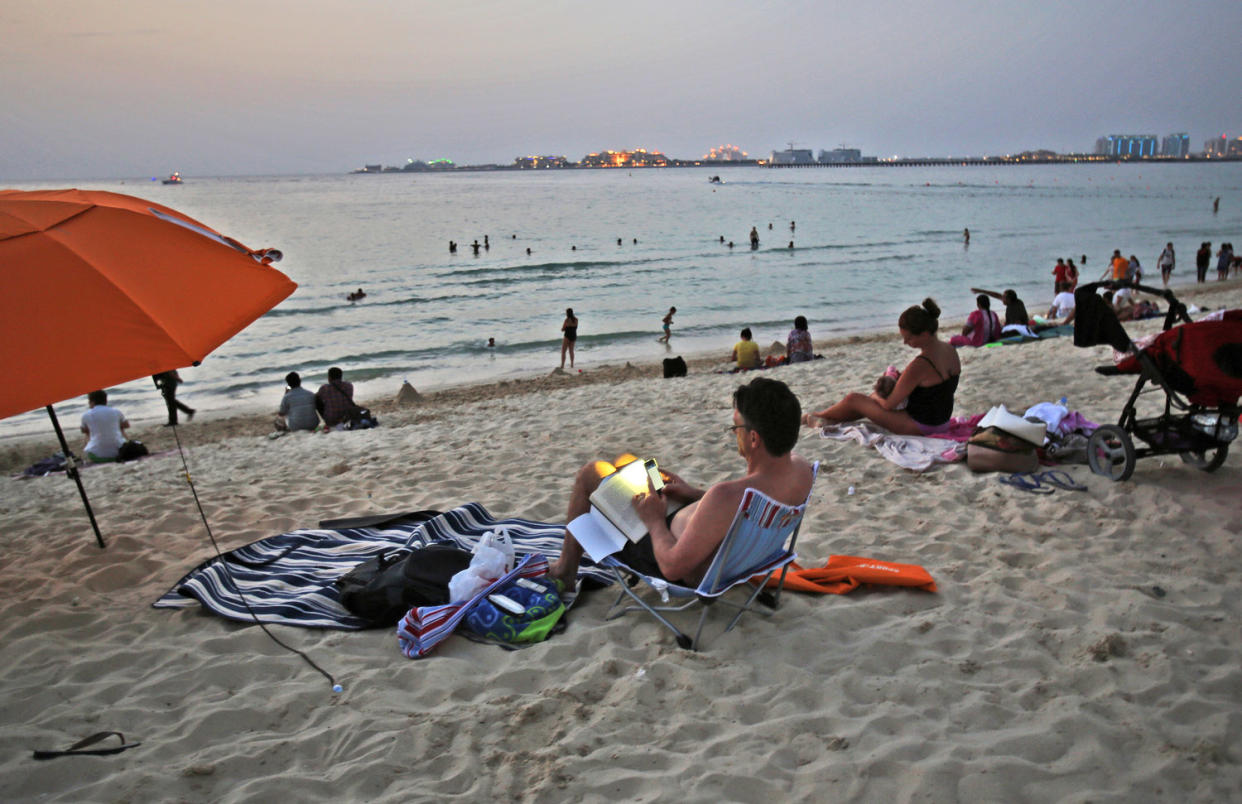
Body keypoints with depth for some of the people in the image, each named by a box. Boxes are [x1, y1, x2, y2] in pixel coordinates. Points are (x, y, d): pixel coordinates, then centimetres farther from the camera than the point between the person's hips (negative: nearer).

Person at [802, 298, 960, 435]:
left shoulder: (920, 365, -30)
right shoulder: (951, 351, -3)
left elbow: (889, 404, -22)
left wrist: (878, 395, 2)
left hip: (918, 427, -9)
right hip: (940, 420, 9)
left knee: (853, 399, 5)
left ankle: (818, 416, 31)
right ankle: (831, 419, 40)